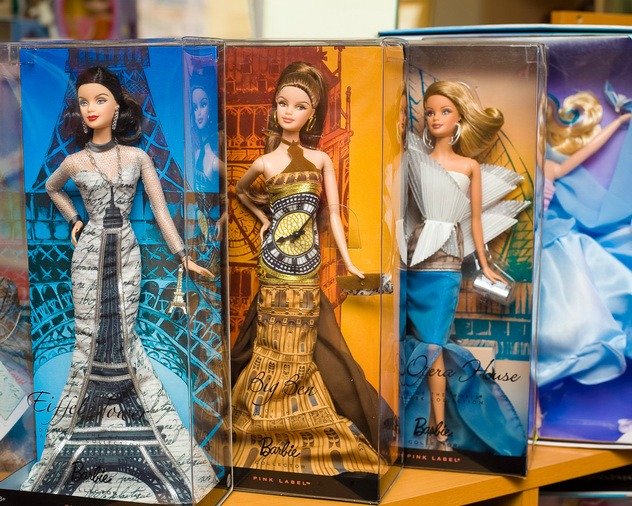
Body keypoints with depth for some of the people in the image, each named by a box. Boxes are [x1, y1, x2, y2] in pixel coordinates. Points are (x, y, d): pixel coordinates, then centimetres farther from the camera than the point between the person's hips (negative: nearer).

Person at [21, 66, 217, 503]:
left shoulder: (138, 157, -1)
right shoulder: (75, 162, 0)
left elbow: (160, 208, -2)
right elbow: (51, 188, 22)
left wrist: (183, 256, -5)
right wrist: (74, 220, 10)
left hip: (126, 253, 0)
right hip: (91, 254, 0)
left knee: (123, 336, 2)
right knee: (90, 337, 2)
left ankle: (129, 414, 19)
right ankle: (84, 426, 15)